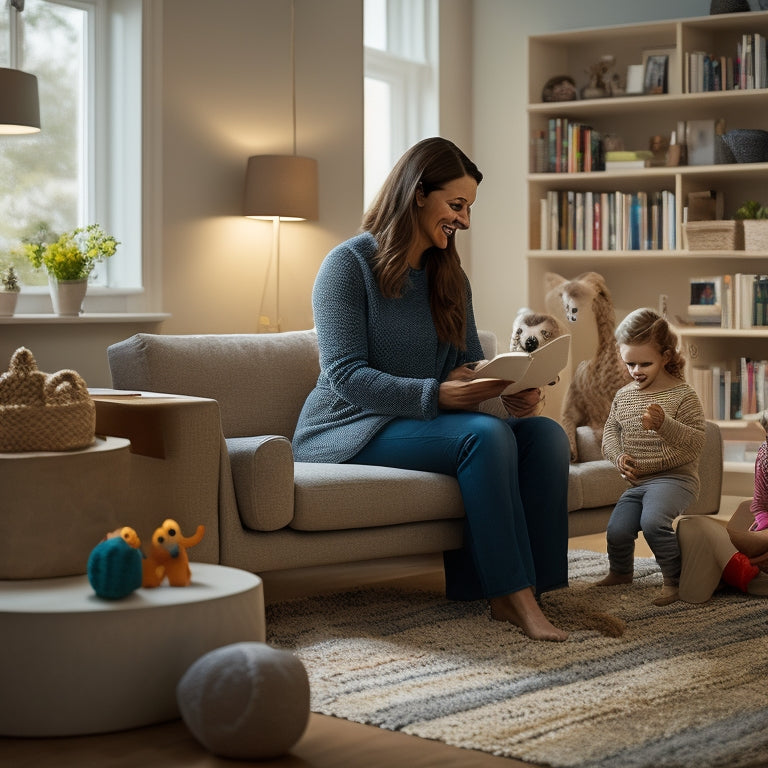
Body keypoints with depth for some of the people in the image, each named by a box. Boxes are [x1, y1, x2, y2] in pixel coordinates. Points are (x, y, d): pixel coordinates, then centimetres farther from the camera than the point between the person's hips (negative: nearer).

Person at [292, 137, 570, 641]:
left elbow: (472, 364, 12)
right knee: (485, 435, -32)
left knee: (545, 433, -18)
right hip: (349, 430, -7)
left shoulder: (450, 277, 14)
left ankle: (518, 593, -24)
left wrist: (513, 390, -13)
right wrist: (436, 395, -32)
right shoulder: (349, 265, -9)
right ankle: (512, 592, -28)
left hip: (429, 420, 7)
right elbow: (346, 376, -18)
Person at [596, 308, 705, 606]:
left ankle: (674, 579, -11)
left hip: (675, 477, -5)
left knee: (653, 521, -32)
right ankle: (620, 572, 23)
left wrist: (664, 424, -32)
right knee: (617, 531, -12)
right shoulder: (623, 396, 9)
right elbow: (611, 431, 18)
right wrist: (618, 455, -4)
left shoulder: (683, 395, -8)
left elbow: (697, 443, -15)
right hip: (636, 481, 5)